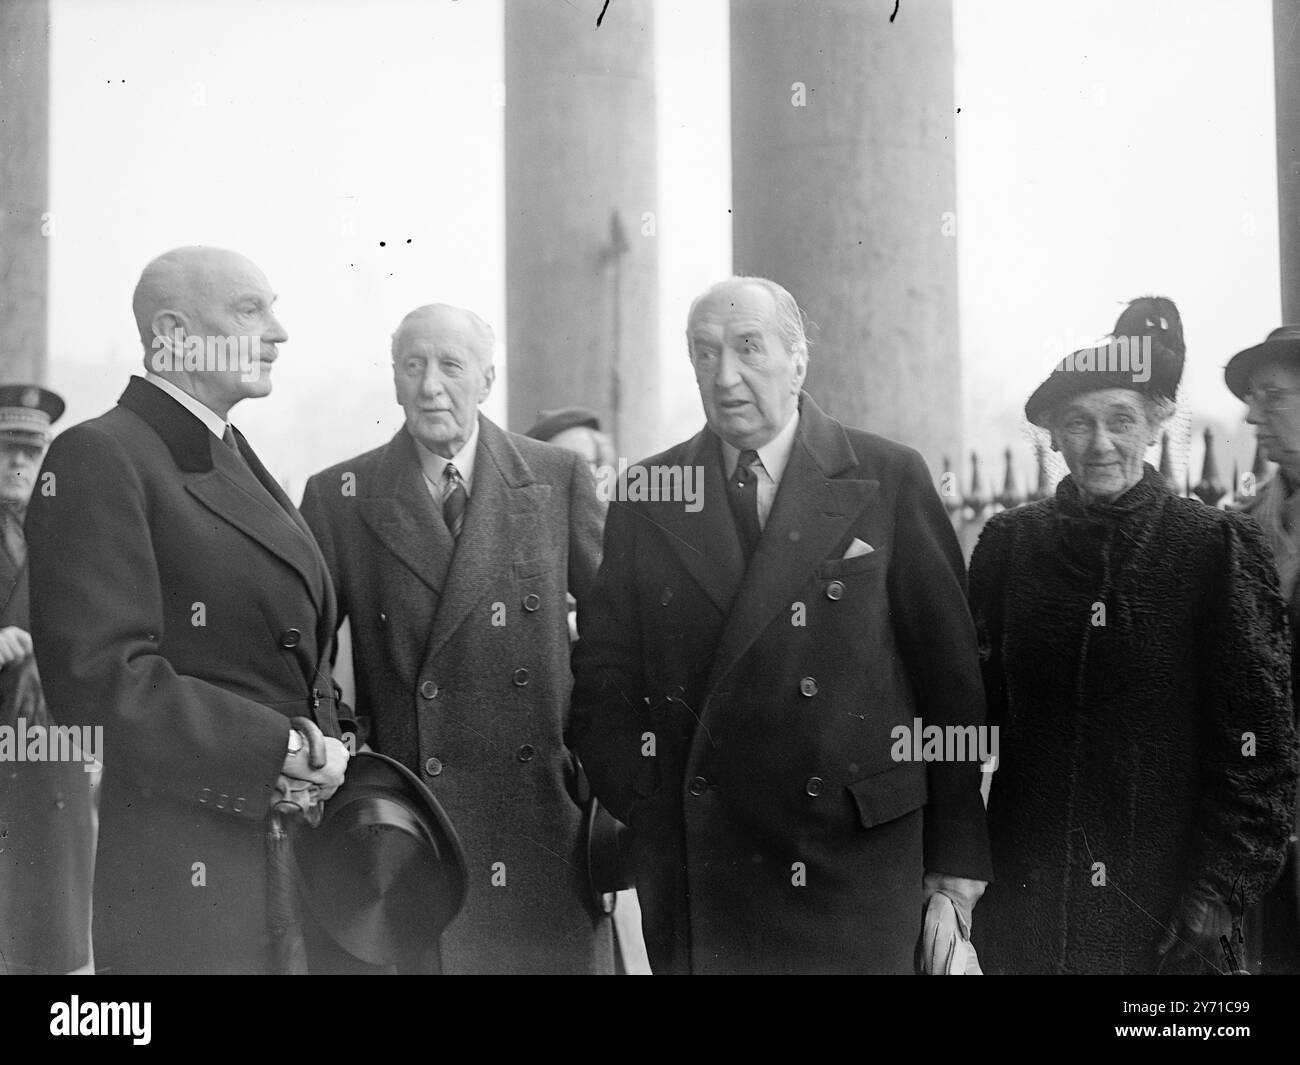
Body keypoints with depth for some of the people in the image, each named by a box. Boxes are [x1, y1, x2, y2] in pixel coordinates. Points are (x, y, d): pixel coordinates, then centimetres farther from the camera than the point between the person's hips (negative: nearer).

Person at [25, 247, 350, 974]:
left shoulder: (240, 463, 17)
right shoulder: (99, 458, -10)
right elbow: (99, 677, -20)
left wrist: (327, 743, 0)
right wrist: (287, 748, -16)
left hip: (293, 845, 8)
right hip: (178, 873, -8)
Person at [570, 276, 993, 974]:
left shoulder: (889, 479, 1)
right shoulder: (647, 496, 7)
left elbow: (950, 675, 2)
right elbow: (604, 674, 9)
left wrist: (957, 852, 1)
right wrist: (644, 805, -4)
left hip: (853, 862, -1)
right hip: (693, 868, 2)